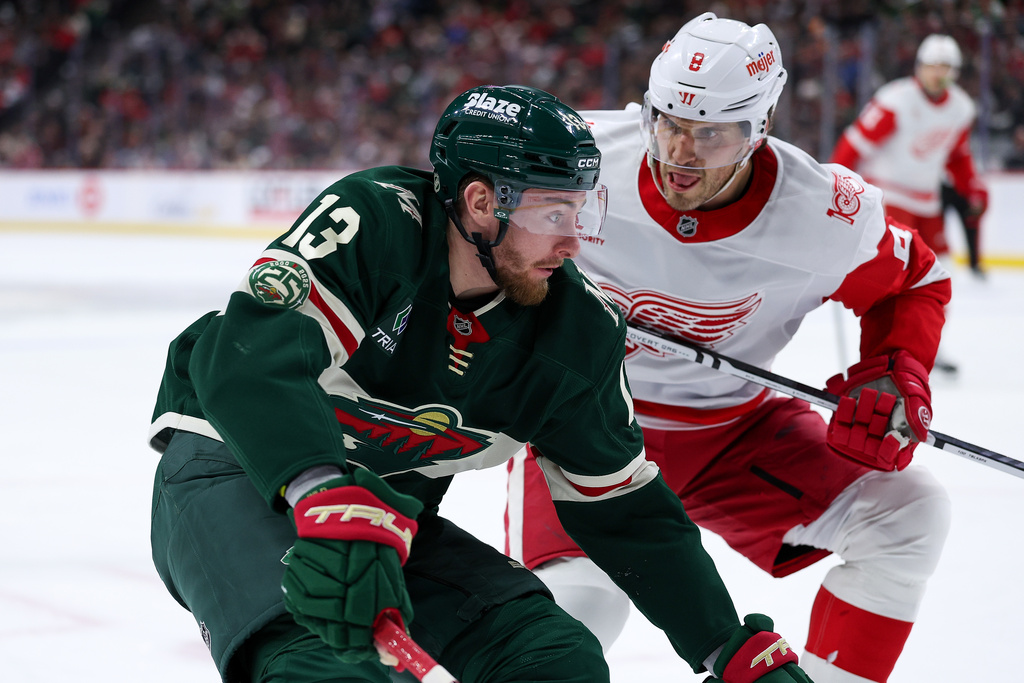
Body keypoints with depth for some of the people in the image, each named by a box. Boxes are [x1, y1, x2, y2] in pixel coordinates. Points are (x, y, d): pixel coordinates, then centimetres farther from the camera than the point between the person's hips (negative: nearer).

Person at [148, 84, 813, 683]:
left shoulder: (578, 331, -6)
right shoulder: (370, 220, -23)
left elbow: (627, 510, 3)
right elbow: (248, 355, -37)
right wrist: (331, 501, -53)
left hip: (391, 510, 7)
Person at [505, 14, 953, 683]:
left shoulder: (827, 218, -20)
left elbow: (915, 282, 1)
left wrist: (897, 373, -15)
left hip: (733, 427, 3)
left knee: (908, 513, -12)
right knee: (578, 599, -28)